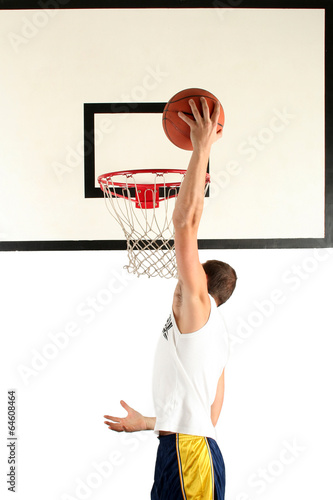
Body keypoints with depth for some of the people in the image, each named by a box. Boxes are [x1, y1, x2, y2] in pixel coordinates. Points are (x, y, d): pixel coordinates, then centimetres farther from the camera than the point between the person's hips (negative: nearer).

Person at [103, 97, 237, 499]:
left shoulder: (197, 305, -4)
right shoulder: (212, 330, 22)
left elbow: (185, 221, -13)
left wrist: (202, 149, -9)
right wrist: (146, 423, 36)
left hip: (188, 454, -10)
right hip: (181, 449, 10)